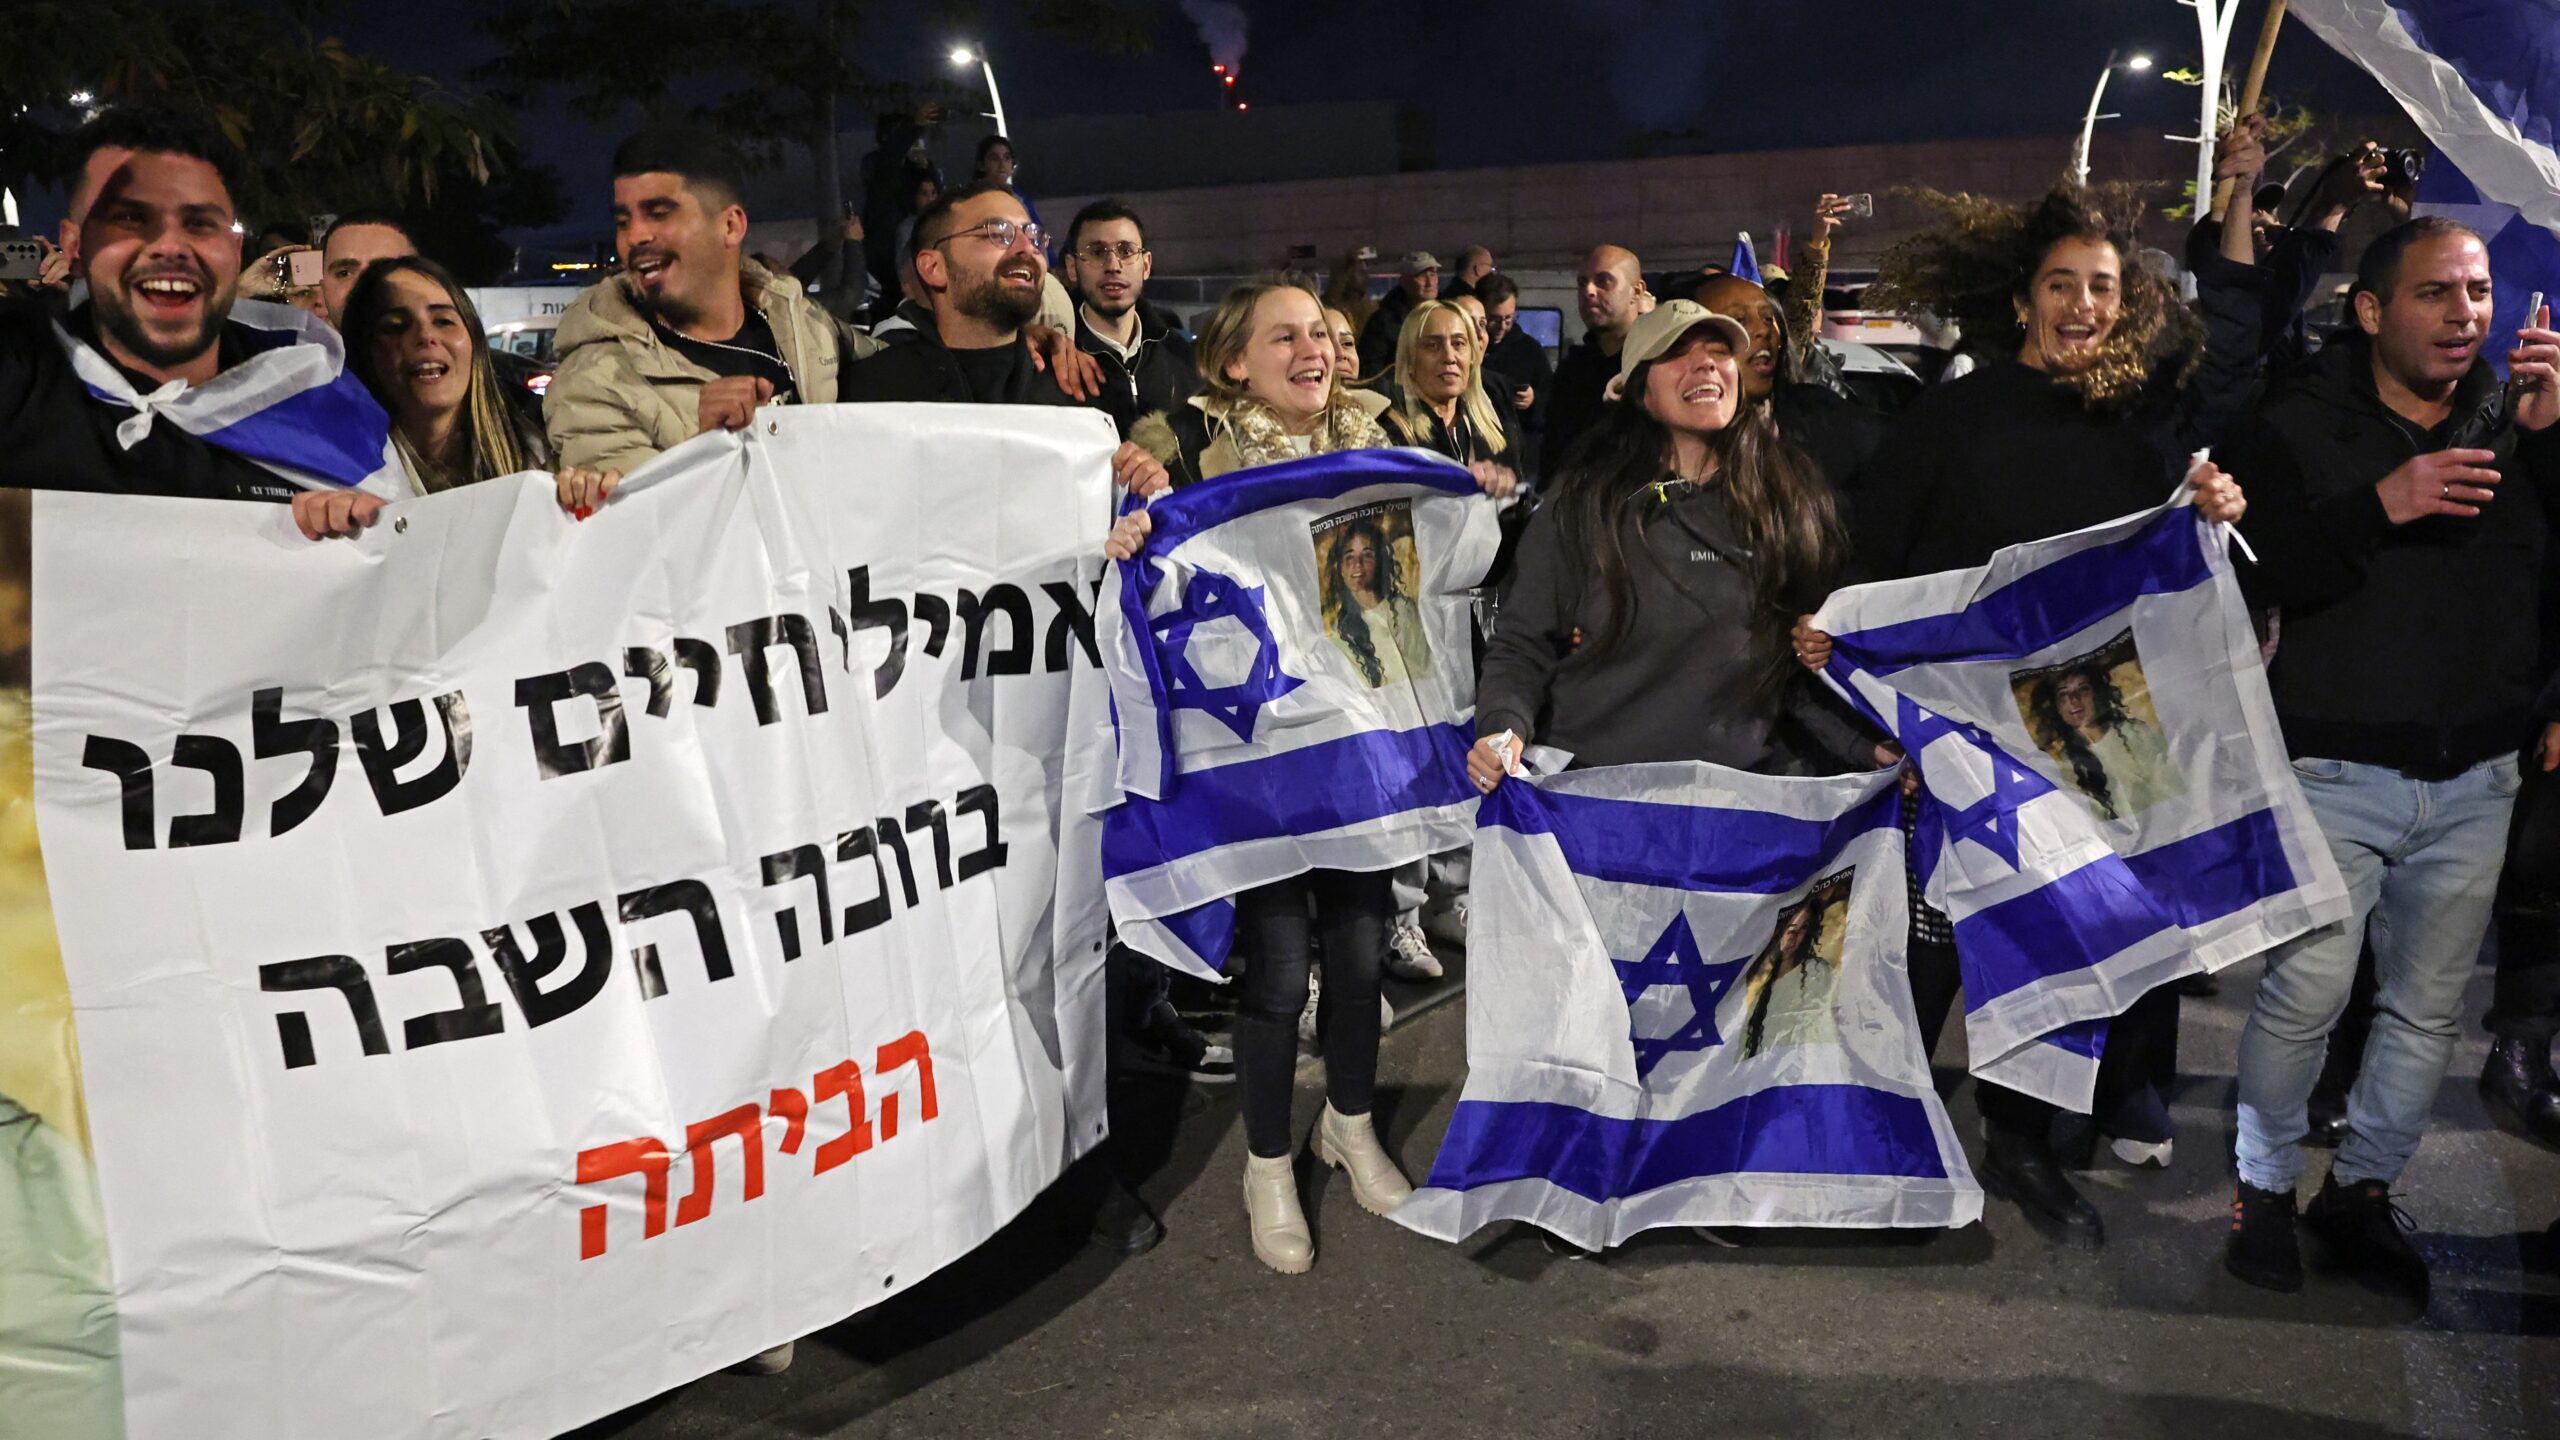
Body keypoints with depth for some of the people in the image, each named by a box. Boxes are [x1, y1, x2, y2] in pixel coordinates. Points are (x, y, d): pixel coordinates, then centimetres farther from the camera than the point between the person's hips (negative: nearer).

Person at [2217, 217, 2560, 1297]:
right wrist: (2377, 507, -23)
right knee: (2307, 992, -7)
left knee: (2428, 1007, 10)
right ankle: (2264, 1187, 14)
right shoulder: (2301, 424, -1)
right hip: (2338, 767, -4)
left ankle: (2362, 1190, 27)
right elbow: (2252, 570, -13)